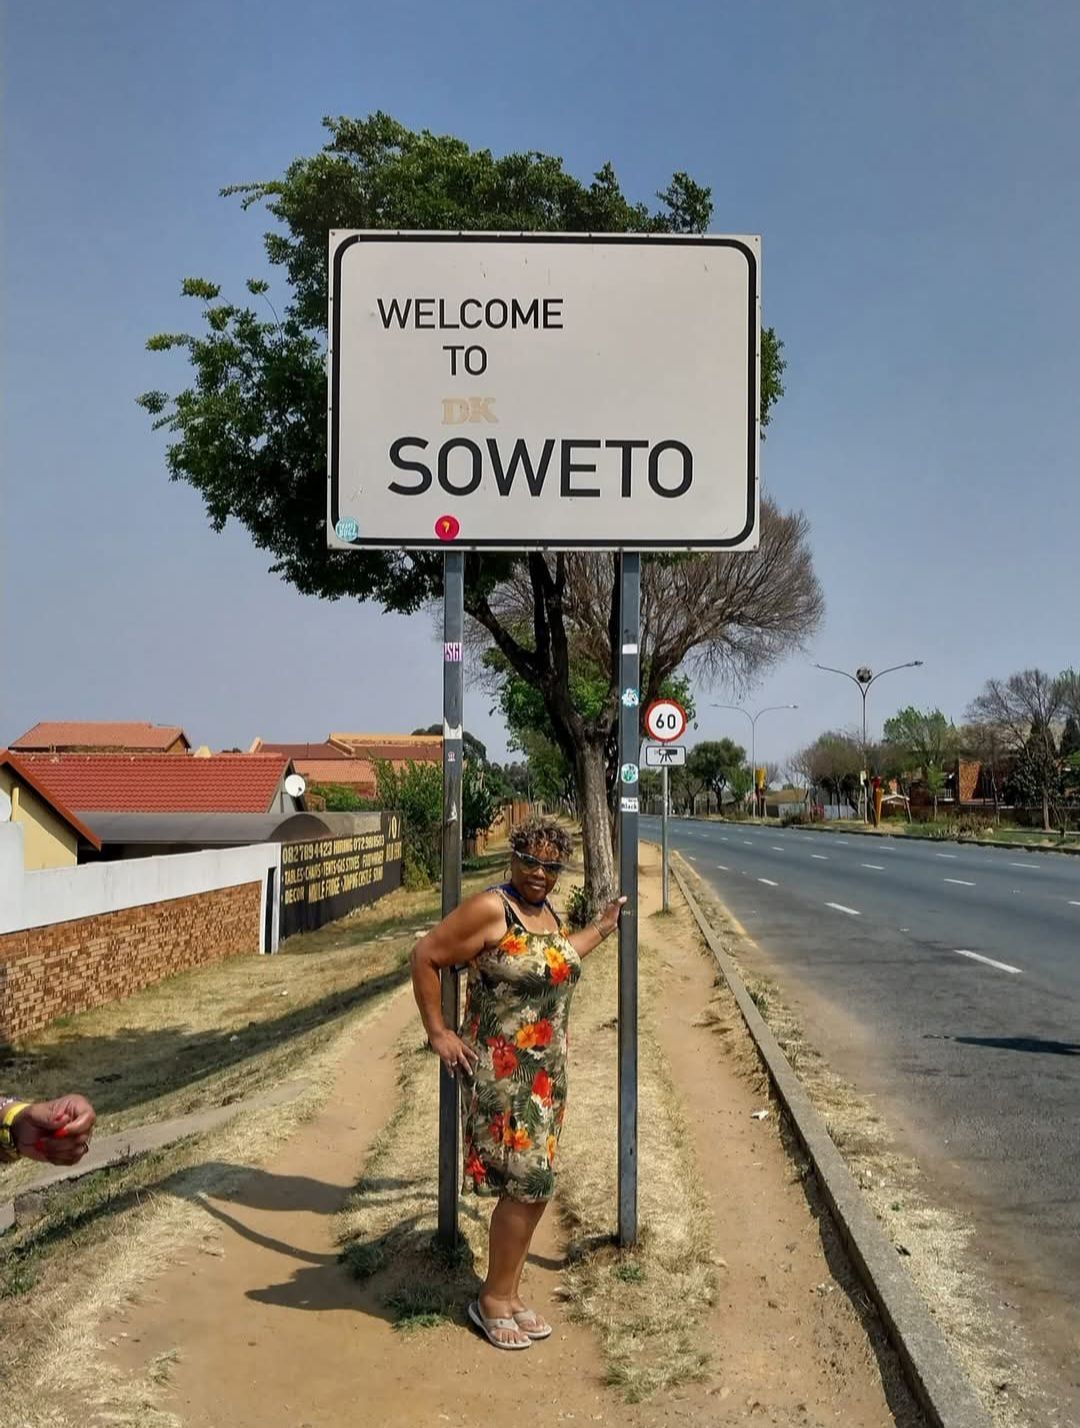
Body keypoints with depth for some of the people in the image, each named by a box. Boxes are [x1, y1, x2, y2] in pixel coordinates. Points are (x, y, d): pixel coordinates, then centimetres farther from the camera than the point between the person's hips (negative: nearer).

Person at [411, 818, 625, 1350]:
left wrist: (603, 926, 30)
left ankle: (507, 1293, 26)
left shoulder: (548, 911, 9)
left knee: (532, 1185, 12)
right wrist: (438, 1032, -13)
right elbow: (425, 955, -14)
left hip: (547, 1071, 8)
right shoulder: (490, 908, -17)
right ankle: (493, 1299, 12)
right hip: (500, 1070, -8)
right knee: (526, 1183, -6)